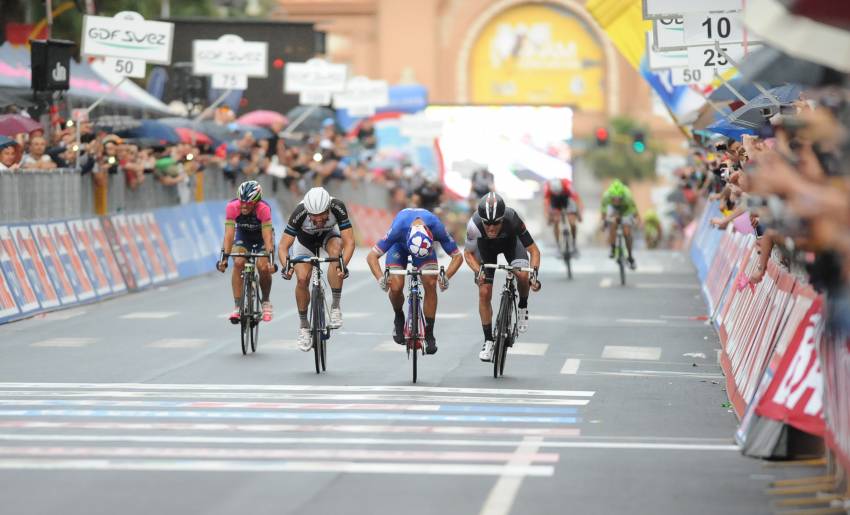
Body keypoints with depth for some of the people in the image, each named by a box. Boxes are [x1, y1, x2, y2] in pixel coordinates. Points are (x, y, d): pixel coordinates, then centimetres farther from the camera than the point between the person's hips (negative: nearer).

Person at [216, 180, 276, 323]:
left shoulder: (264, 209, -35)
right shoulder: (232, 207, -31)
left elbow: (267, 236, -38)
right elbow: (229, 234, -34)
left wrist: (270, 260, -48)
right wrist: (224, 257, -44)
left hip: (262, 235, -1)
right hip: (242, 235, 1)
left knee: (263, 267, -21)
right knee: (238, 263, -24)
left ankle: (265, 302, 6)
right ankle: (238, 306, -19)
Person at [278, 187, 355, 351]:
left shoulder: (337, 207, -37)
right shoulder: (299, 213, -37)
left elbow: (349, 241, -38)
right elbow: (283, 246, -34)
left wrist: (344, 264, -54)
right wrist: (286, 266, -52)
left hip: (329, 233, 0)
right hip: (305, 238, 0)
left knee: (336, 250, -33)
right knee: (302, 279, -16)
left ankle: (335, 307, -23)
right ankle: (304, 326, 6)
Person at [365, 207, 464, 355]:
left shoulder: (437, 228, -39)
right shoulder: (398, 228, -42)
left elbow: (457, 257, -28)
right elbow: (372, 256, -35)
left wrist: (446, 277, -46)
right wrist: (380, 278, -51)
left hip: (426, 244, 1)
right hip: (400, 244, -1)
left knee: (430, 284, -20)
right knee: (396, 286, -21)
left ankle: (429, 334, -9)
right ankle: (399, 318, 11)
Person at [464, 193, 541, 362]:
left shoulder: (512, 220, -39)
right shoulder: (474, 224, -38)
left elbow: (534, 250, -30)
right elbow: (468, 253, -19)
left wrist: (534, 272, -45)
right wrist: (478, 271, -37)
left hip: (510, 242, -1)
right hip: (485, 245, 1)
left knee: (522, 275, -29)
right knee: (484, 293, -9)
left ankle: (523, 307, 1)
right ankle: (488, 340, 6)